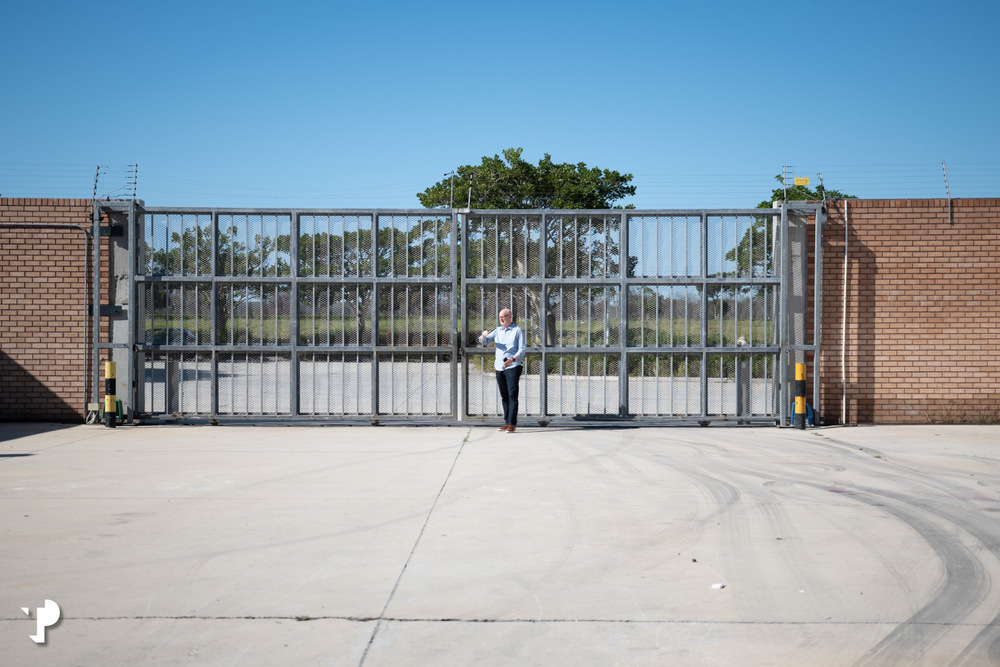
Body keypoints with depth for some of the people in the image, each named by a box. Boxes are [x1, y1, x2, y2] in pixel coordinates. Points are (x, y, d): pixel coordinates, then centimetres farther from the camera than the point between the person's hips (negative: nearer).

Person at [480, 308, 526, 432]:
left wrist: (513, 359, -23)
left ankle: (512, 423, -12)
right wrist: (484, 335, -12)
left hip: (513, 367, -5)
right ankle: (507, 422, 13)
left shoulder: (517, 331, 1)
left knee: (512, 395, -10)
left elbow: (522, 349, -5)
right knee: (504, 397, 7)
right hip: (499, 367, 5)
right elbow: (483, 341, 12)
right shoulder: (498, 330, 16)